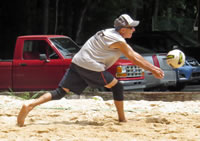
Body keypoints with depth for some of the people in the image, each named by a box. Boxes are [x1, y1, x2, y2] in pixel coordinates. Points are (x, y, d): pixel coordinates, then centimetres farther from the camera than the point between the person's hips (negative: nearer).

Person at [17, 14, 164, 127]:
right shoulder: (118, 41, -7)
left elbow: (134, 54, 26)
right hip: (90, 66, -8)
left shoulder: (110, 33, 22)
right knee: (117, 87, 9)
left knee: (60, 92, 1)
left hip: (77, 63, 8)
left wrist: (152, 66, 26)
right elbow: (134, 59, -3)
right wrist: (152, 70, 7)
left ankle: (29, 106, -14)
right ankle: (122, 119, 14)